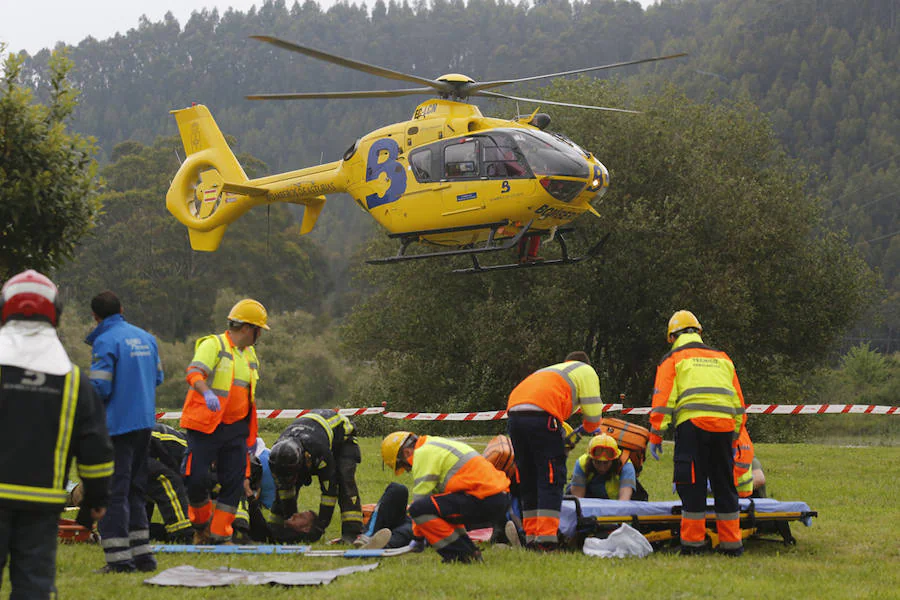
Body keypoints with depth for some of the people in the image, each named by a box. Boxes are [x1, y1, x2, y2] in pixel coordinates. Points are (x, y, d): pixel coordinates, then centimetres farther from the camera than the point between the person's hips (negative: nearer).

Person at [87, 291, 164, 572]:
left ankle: (119, 558, -7)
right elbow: (158, 377, 18)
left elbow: (100, 388, -17)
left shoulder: (105, 342, -13)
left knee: (114, 490, -4)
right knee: (135, 489, 16)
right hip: (145, 421, 7)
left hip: (118, 425, -7)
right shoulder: (145, 337, 11)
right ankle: (142, 554, 18)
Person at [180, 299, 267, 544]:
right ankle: (201, 524, 15)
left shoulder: (250, 356, 19)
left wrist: (252, 436, 25)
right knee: (196, 478, -10)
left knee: (235, 483, 0)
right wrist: (207, 393, -44)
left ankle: (220, 535, 7)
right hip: (205, 426, -7)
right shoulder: (213, 345, -6)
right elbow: (194, 372, -23)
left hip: (236, 429, 7)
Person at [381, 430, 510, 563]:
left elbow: (421, 496, -4)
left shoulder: (423, 454, -4)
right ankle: (471, 552, 17)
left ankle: (462, 555, -10)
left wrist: (418, 535, 9)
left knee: (419, 509, -13)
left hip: (484, 501, -10)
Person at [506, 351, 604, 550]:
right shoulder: (586, 371, 20)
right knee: (551, 480, -5)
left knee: (528, 480, 13)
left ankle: (531, 537, 14)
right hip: (542, 416, -7)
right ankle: (546, 538, -13)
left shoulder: (551, 371, 39)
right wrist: (587, 428, 32)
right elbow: (593, 413, 11)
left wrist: (566, 435, 33)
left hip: (514, 411, 7)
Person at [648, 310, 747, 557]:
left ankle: (692, 543, -2)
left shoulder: (673, 359, 12)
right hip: (724, 426, 4)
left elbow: (663, 400, 3)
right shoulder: (722, 359, 25)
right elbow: (738, 402, 23)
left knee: (692, 485, -1)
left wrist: (655, 435, 4)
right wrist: (734, 436, 25)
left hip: (692, 425, -4)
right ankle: (731, 543, 12)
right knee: (724, 484, 10)